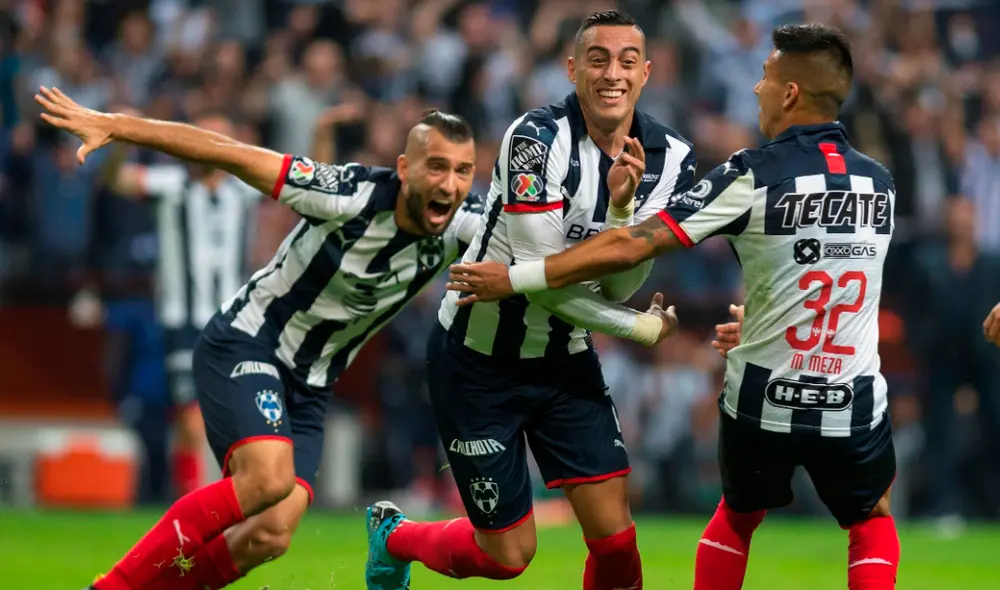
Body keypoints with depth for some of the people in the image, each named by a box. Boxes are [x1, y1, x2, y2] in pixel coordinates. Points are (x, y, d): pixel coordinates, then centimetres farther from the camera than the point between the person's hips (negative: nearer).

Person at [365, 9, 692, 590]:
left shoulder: (671, 159, -7)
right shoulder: (538, 138, -24)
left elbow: (620, 286, -10)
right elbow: (542, 277, -24)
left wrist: (623, 207, -28)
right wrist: (645, 328, -14)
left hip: (565, 358, 5)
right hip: (481, 359, -5)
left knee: (614, 534, -7)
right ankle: (394, 537, 34)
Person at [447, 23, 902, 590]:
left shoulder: (754, 175, -12)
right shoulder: (880, 183, 1)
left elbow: (630, 247, -13)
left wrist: (513, 278, -6)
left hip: (761, 403, -1)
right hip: (853, 409, 1)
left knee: (737, 516, 27)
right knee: (871, 521, 27)